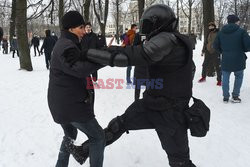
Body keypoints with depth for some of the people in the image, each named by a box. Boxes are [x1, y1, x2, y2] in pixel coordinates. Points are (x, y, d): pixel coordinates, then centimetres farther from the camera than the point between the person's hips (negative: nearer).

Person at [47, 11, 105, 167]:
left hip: (61, 103, 11)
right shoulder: (66, 47, -18)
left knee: (70, 135, 29)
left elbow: (81, 60, 13)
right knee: (98, 136, 1)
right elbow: (79, 69, -33)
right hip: (72, 103, -11)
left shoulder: (65, 44, 16)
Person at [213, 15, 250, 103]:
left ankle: (225, 97, 14)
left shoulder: (221, 32, 3)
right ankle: (235, 96, 16)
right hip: (238, 60, -3)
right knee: (238, 77, 15)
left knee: (225, 78, 12)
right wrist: (243, 50, 7)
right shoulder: (241, 31, -11)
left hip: (225, 60, 3)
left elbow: (216, 46, 6)